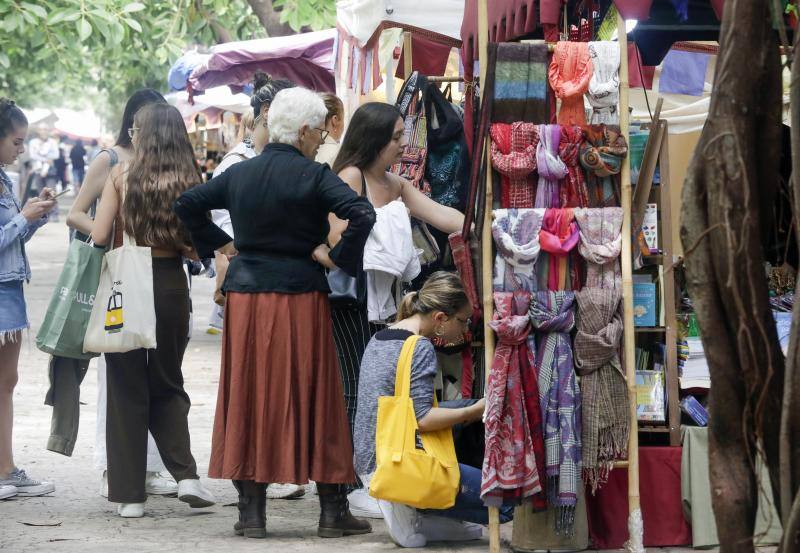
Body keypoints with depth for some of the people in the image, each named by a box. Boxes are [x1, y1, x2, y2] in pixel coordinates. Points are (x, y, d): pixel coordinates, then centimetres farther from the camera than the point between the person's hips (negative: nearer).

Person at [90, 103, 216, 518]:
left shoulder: (122, 175, -6)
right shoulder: (190, 181, -2)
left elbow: (99, 236, -10)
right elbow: (198, 247, -2)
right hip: (172, 284, 2)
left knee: (126, 388, 6)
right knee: (167, 383, 18)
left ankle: (130, 494, 5)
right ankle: (185, 474, 2)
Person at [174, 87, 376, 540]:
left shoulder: (239, 174, 6)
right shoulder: (313, 176, -9)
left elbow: (187, 205, 13)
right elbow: (363, 214, -22)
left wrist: (220, 244, 14)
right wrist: (336, 257, -11)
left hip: (245, 294, 4)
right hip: (299, 296, -4)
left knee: (249, 399, 8)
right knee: (314, 400, 3)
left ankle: (252, 511, 8)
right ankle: (333, 510, 7)